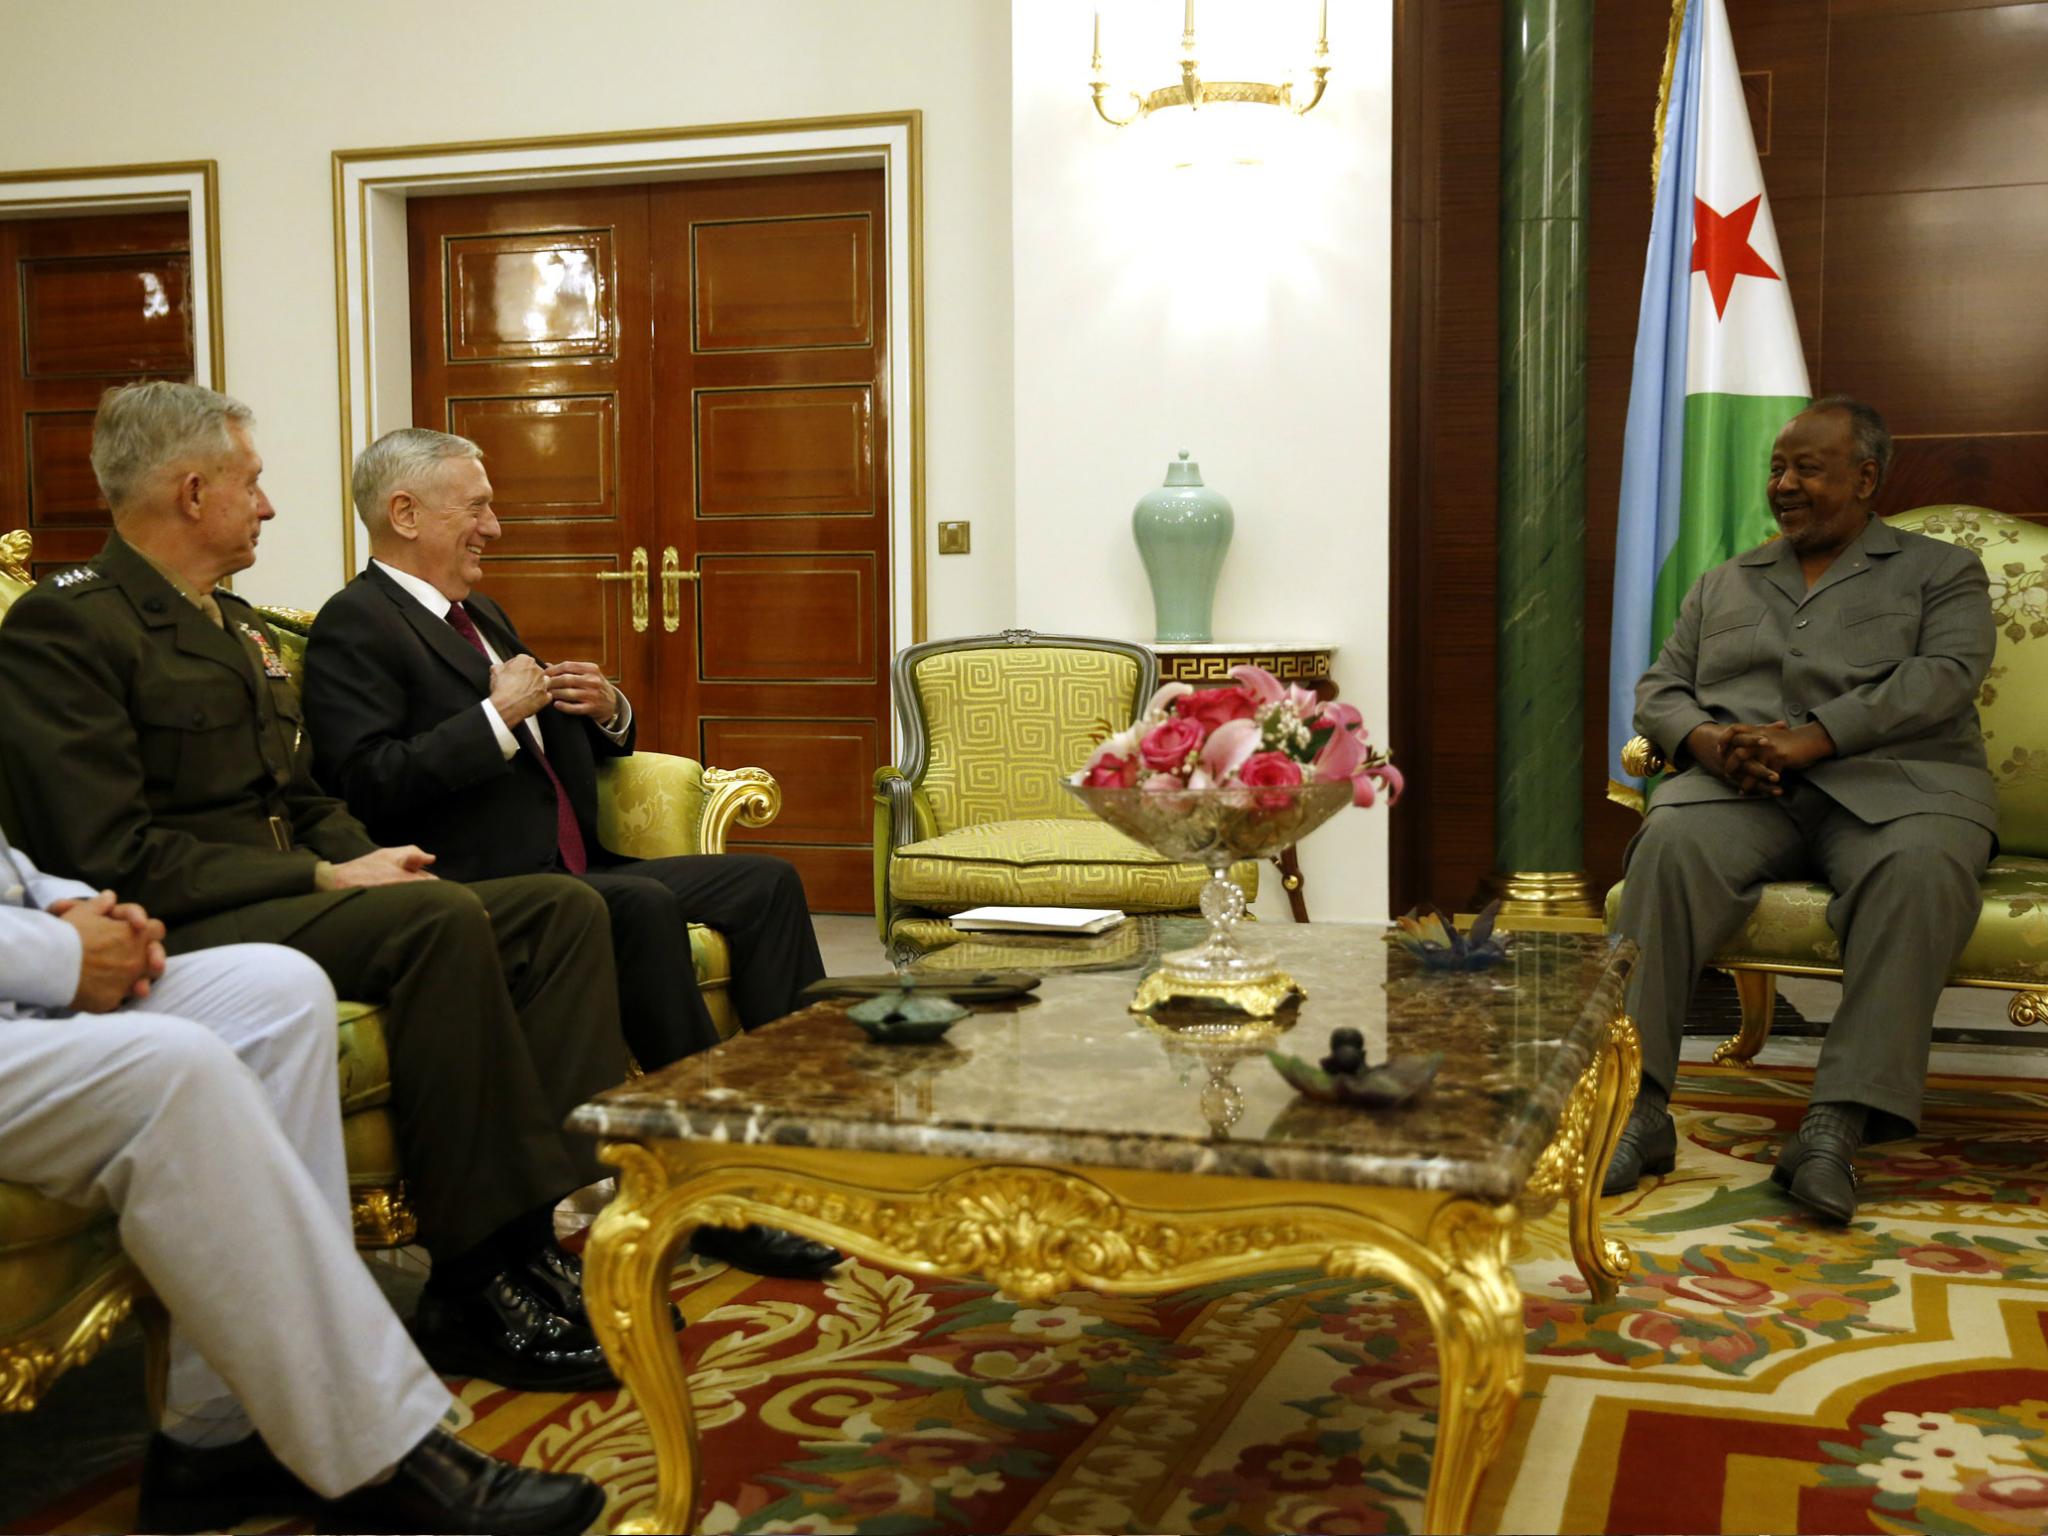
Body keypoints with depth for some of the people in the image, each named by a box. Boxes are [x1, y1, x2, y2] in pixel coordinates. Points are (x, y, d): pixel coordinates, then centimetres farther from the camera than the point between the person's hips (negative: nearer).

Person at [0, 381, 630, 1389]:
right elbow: (113, 859, -17)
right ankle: (484, 1284, -27)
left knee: (563, 909, -8)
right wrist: (325, 882, -17)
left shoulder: (237, 624, 22)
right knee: (441, 918, -33)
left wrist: (374, 863, 1)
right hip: (172, 937, -9)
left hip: (291, 897, 9)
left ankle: (566, 1212, -17)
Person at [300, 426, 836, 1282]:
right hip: (480, 894, -9)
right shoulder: (355, 624, -5)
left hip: (574, 875, 10)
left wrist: (608, 711, 7)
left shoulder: (481, 618, 24)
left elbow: (571, 751, 30)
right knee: (644, 904, -34)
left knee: (766, 883, -1)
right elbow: (370, 785, -19)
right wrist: (498, 714, -16)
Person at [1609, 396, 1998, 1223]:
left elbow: (1943, 677, -2)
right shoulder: (1724, 583, 28)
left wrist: (1813, 737, -17)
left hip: (1892, 781, -2)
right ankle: (1639, 1107, -37)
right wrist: (1703, 739, -7)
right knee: (1672, 841, -32)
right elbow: (1658, 688, 19)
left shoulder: (1942, 571, 17)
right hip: (1740, 785, 2)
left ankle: (1837, 1124, -41)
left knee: (1919, 869, -37)